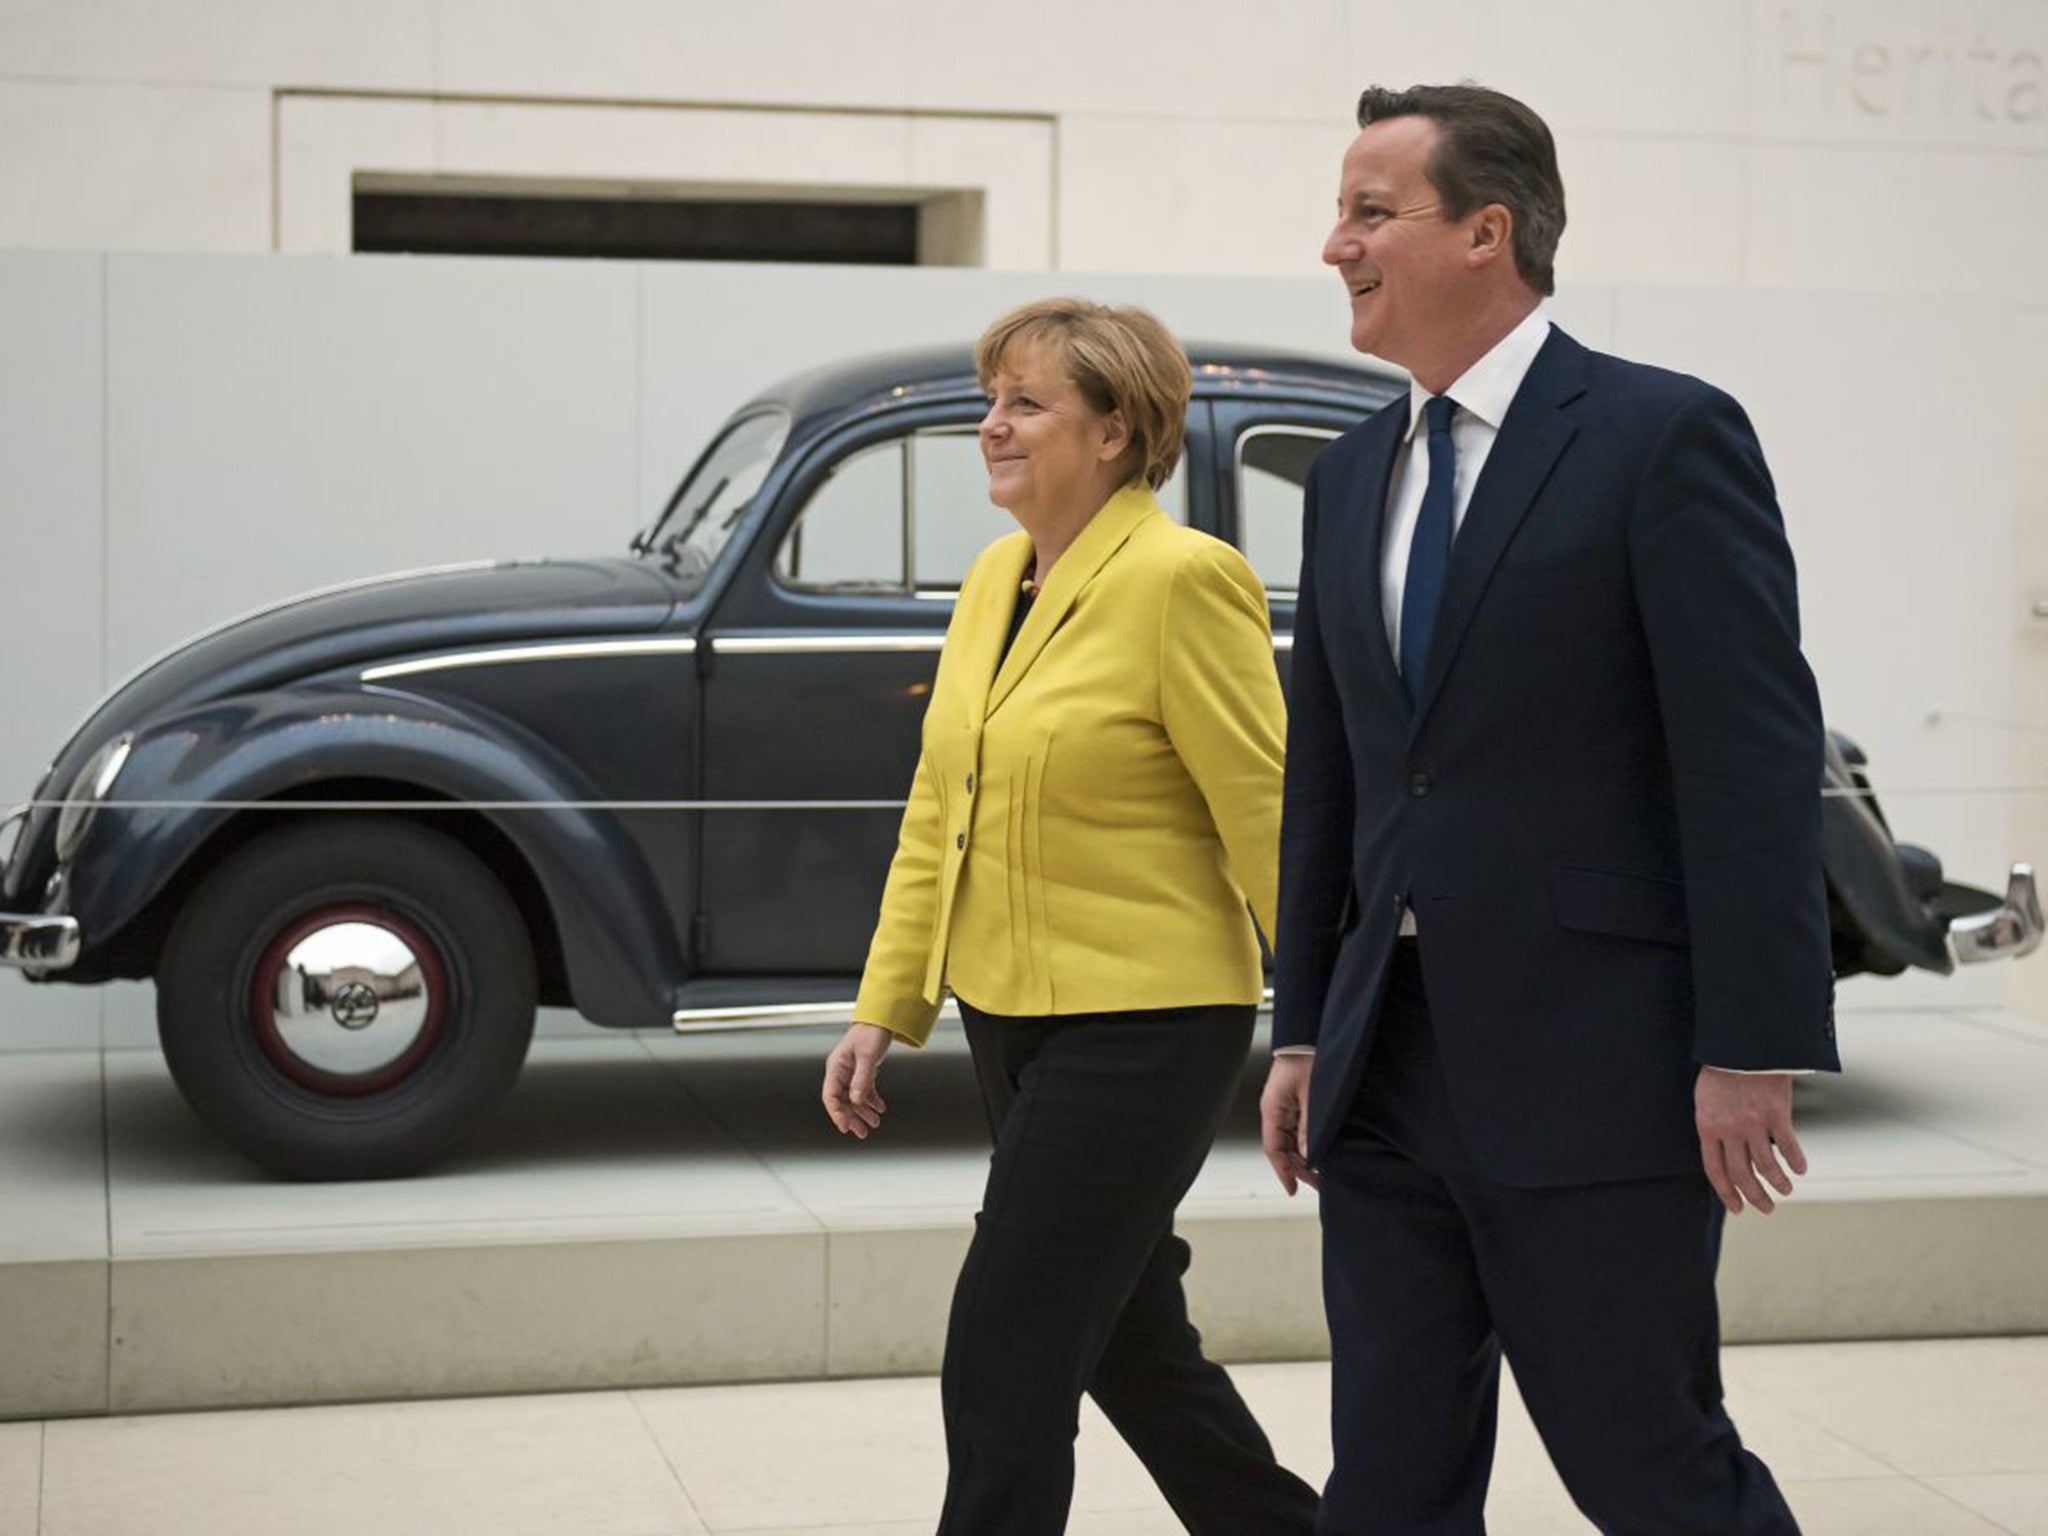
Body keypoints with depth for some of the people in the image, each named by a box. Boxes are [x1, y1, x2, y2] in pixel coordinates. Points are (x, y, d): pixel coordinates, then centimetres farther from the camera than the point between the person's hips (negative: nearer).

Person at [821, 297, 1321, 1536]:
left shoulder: (1182, 579, -15)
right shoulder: (996, 579, 9)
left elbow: (1270, 822, -15)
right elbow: (937, 814, 13)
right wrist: (885, 1009, 9)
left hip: (1141, 1027, -8)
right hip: (1012, 1019, 8)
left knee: (1004, 1371, -5)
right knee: (1133, 1349, 18)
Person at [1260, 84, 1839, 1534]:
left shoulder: (1665, 435, -8)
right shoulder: (1352, 474, 14)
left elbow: (1756, 757, -13)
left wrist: (1752, 1051, -17)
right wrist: (1302, 1031, 16)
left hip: (1592, 1071, -7)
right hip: (1391, 1068, 7)